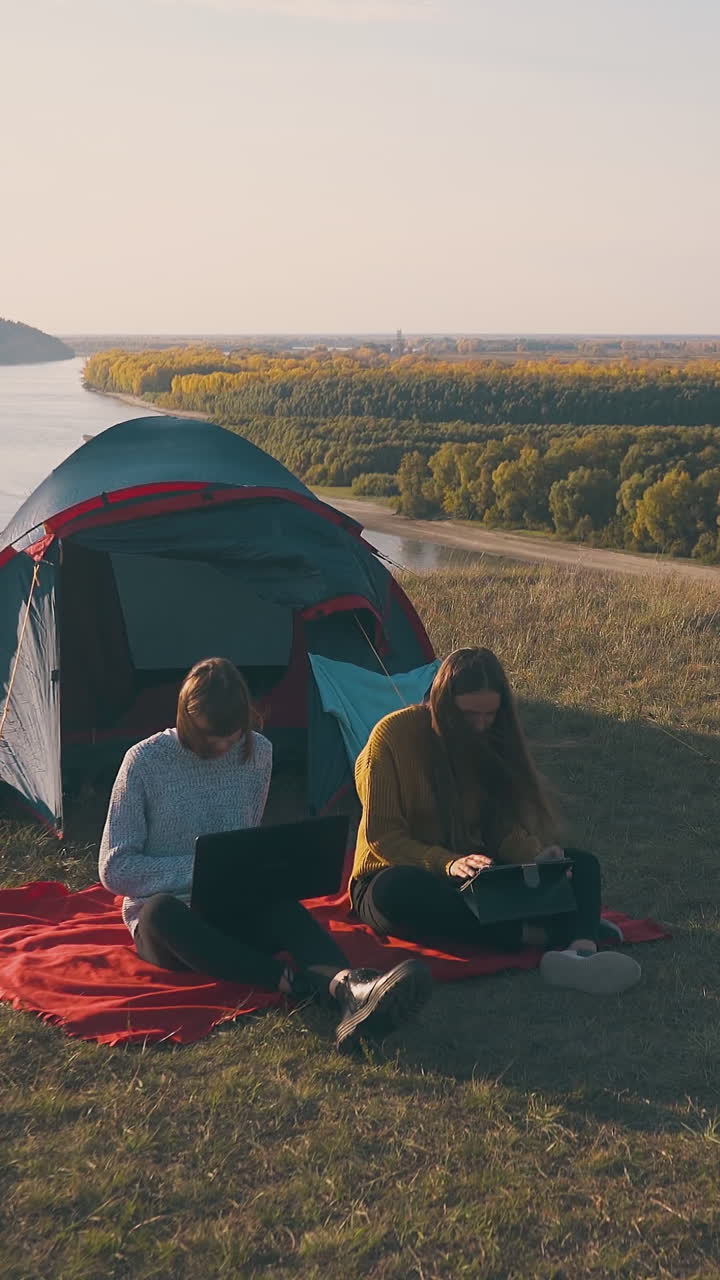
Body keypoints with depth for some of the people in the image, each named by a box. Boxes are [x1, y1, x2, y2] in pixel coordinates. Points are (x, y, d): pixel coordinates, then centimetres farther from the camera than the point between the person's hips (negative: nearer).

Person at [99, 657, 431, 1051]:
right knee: (162, 910, -40)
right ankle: (297, 982, -53)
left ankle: (351, 987, -63)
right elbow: (114, 870, -9)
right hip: (165, 927, -2)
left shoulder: (257, 754, 3)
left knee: (281, 906, -34)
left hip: (237, 911, 3)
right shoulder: (145, 762, -9)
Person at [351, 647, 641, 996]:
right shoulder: (394, 735, -14)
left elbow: (507, 827, 1)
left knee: (581, 864, -17)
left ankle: (580, 947, -51)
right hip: (401, 875, -5)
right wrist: (447, 863, -31)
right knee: (397, 890, -43)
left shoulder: (494, 739, 2)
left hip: (474, 879, 5)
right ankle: (535, 934, -38)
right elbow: (382, 837, -15)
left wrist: (535, 855, -22)